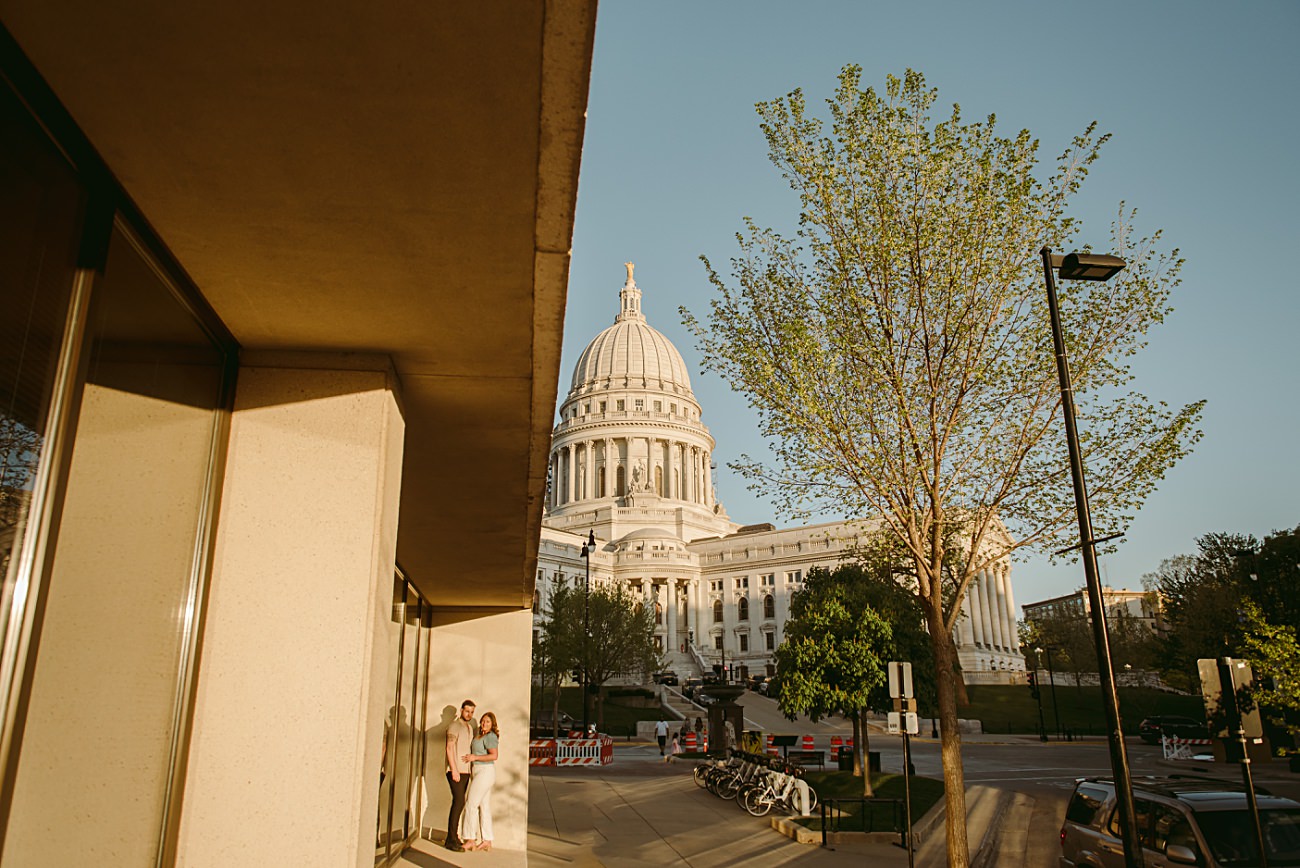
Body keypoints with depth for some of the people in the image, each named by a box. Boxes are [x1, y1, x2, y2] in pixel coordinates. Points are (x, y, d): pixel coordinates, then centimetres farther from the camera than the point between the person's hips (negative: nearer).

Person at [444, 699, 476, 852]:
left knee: (459, 803, 8)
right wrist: (454, 769, -21)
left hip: (465, 771, 8)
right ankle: (451, 840, -12)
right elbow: (449, 748, -15)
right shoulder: (454, 726, -8)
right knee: (459, 802, -13)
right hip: (455, 770, -8)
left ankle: (454, 837, 12)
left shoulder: (469, 727, 17)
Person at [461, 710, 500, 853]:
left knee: (471, 805, -6)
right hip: (482, 773, 10)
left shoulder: (490, 736, -14)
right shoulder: (483, 736, 15)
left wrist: (475, 757, -19)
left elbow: (494, 756, -22)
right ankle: (487, 841, 10)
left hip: (484, 772, -10)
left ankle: (471, 841, -1)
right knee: (484, 807, 8)